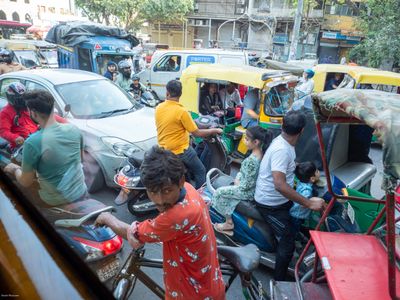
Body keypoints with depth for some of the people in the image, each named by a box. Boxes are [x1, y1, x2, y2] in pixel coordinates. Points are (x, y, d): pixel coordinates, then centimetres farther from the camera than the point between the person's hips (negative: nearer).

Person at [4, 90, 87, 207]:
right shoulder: (74, 129, -8)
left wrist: (15, 169, 9)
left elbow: (26, 183, -11)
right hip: (81, 192, 4)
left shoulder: (32, 142, -22)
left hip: (57, 201, -4)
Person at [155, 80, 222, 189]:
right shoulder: (181, 111, -22)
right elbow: (197, 133, -17)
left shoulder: (159, 108, -3)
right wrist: (215, 130, -3)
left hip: (163, 150, 7)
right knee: (201, 171, 11)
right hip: (180, 151, -7)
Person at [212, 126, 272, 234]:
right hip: (256, 188, 9)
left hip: (249, 192, -9)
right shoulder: (261, 153, -5)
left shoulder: (252, 160, -32)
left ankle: (229, 223, 20)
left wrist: (237, 184, -8)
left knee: (219, 192, 4)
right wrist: (238, 178, 3)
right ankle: (229, 222, 27)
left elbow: (247, 185, -26)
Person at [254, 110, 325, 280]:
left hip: (280, 199, 10)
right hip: (271, 204, -10)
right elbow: (280, 185, -38)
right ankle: (279, 283, 14)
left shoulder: (284, 142, 0)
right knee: (287, 244, -4)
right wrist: (308, 203, -35)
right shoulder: (281, 150, -30)